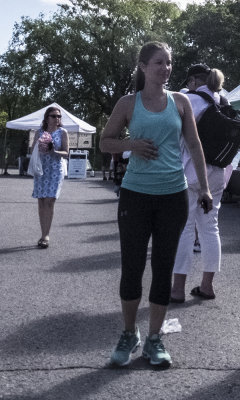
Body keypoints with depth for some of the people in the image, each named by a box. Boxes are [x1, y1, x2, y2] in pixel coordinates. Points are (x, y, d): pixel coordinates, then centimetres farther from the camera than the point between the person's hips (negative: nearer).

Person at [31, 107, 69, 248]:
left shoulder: (63, 132, 4)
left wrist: (53, 152, -18)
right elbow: (32, 149, 12)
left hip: (55, 170, -3)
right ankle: (44, 234, 10)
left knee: (49, 201, -12)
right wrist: (39, 149, -10)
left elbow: (66, 153, 0)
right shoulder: (40, 132, 10)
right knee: (41, 202, 2)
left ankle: (46, 235, -10)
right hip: (41, 168, 3)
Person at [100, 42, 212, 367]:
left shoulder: (180, 102, 6)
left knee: (163, 268, 6)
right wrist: (131, 145, -11)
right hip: (136, 195, -1)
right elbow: (105, 142, 9)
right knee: (132, 267, 2)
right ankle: (129, 334, 23)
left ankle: (154, 339, 19)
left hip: (173, 196, 1)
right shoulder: (128, 103, 2)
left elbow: (195, 145, 9)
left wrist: (204, 187, 3)